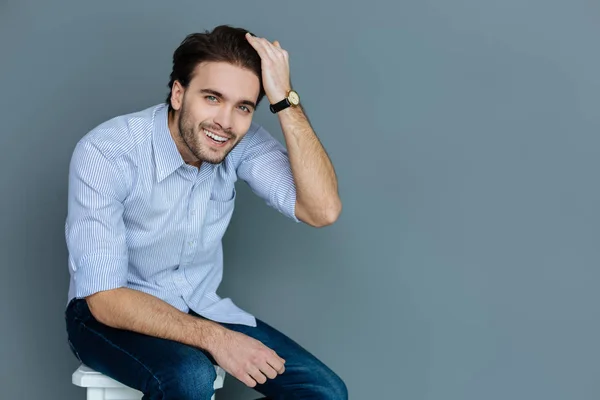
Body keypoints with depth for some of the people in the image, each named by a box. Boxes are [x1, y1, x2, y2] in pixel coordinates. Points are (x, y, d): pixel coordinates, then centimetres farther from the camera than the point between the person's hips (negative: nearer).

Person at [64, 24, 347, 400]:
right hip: (112, 314, -5)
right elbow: (106, 298, -25)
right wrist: (214, 338, -32)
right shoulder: (104, 153, -24)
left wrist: (286, 99, -29)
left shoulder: (242, 141, -12)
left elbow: (322, 210, -24)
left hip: (200, 308, 5)